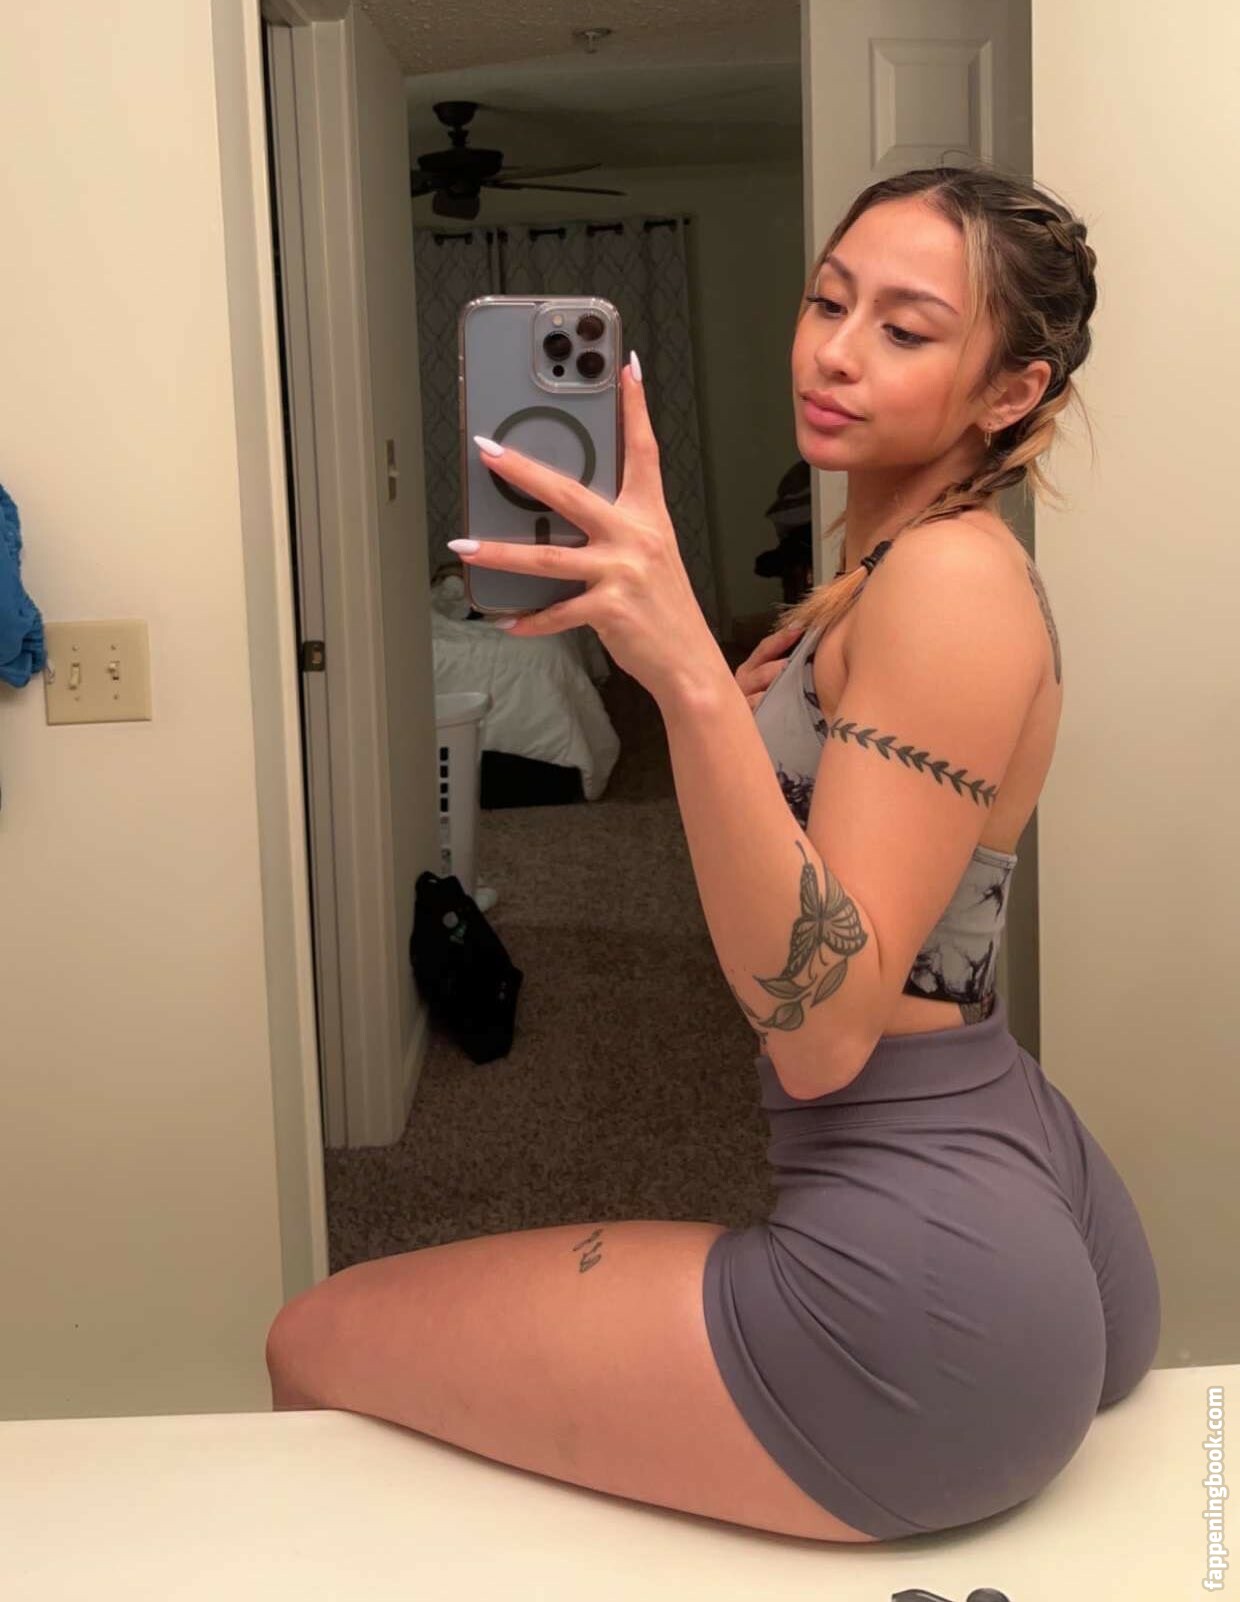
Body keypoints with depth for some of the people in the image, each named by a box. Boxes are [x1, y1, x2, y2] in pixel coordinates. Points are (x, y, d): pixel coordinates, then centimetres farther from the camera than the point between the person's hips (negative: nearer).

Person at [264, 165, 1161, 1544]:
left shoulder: (953, 576, -17)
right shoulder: (875, 577, 13)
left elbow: (823, 1031, -25)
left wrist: (690, 670, -33)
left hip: (924, 1291, -10)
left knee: (317, 1342, 4)